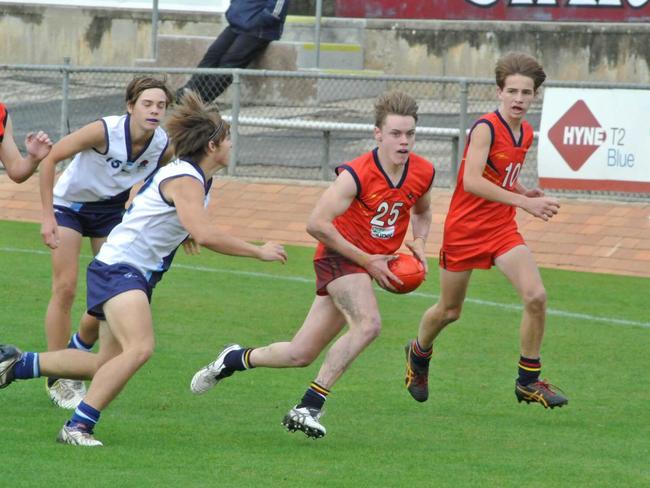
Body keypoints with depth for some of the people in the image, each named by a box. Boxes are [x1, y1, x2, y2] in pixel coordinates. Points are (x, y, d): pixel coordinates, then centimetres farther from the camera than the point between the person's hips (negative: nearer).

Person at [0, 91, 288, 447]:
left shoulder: (192, 176, 13)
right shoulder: (185, 180, -18)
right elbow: (204, 235, -31)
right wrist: (258, 252, -23)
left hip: (137, 275, 10)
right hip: (119, 268, -10)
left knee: (108, 363, 10)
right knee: (139, 348, -28)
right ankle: (77, 427, -26)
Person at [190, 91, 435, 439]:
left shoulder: (423, 173, -3)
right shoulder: (356, 175, -21)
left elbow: (422, 212, 20)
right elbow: (317, 224, -22)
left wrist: (418, 243, -1)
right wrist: (367, 260, -20)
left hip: (370, 263, 6)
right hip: (339, 256, -6)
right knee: (367, 323, -33)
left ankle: (235, 360, 31)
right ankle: (309, 406, -27)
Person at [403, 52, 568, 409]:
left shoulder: (526, 134, 4)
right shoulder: (486, 128, -19)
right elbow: (472, 181, -30)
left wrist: (525, 193, 0)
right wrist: (523, 202, -34)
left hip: (502, 228, 5)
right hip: (465, 228, -5)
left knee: (536, 296, -15)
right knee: (449, 310, 11)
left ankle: (529, 381, -2)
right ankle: (419, 353, 45)